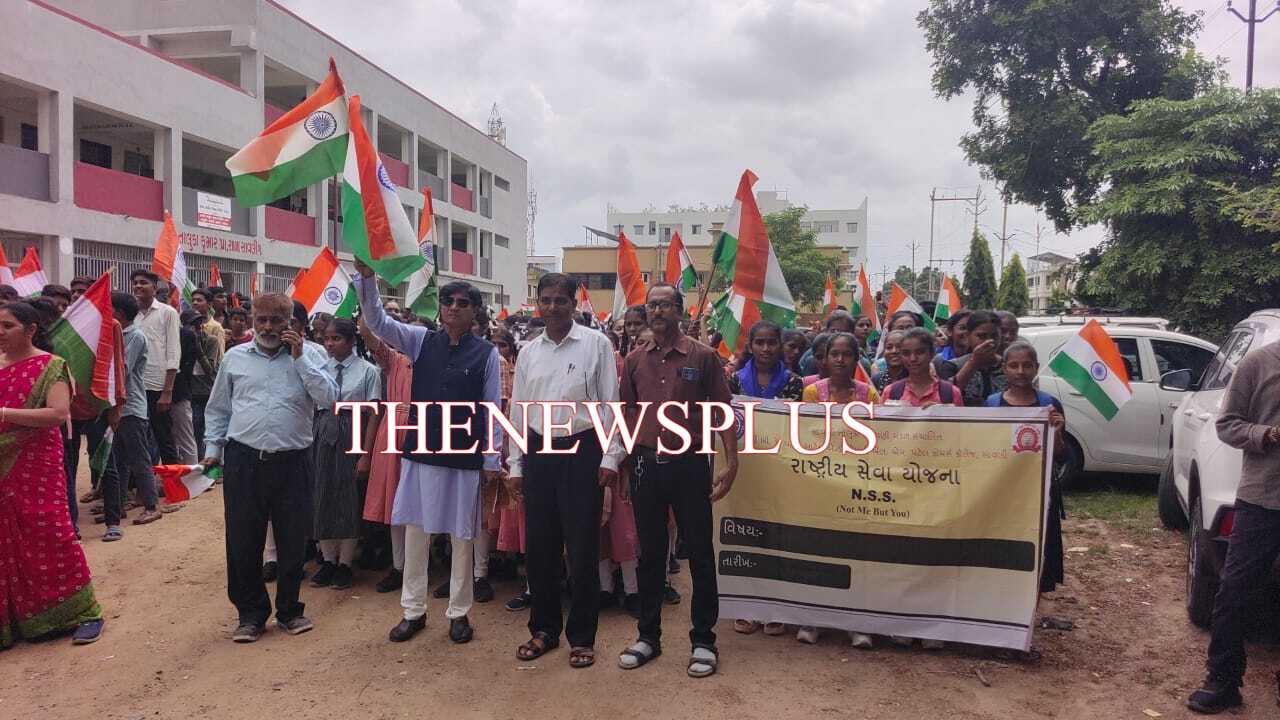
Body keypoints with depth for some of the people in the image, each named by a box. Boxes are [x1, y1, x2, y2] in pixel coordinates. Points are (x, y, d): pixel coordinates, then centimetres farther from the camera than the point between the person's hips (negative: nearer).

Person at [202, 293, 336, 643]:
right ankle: (251, 613, 23)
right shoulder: (235, 357, 8)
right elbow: (217, 409, 16)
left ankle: (289, 610, 27)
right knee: (242, 542, 6)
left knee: (293, 542, 9)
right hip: (243, 461, 1)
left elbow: (328, 398, -10)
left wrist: (299, 357, -12)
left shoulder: (307, 355, 3)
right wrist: (213, 450, 10)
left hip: (291, 463, -1)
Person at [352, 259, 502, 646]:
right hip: (420, 454, 2)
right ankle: (414, 610, 24)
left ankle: (459, 612, 23)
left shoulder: (486, 353, -3)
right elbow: (378, 321, -5)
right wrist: (367, 278, -20)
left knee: (461, 537, 8)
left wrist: (491, 460, -2)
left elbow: (493, 409, -2)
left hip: (464, 458, -2)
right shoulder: (422, 341, 4)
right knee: (416, 531, 10)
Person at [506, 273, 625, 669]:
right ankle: (544, 628, 27)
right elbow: (518, 411, 13)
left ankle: (582, 636, 16)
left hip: (582, 451, -4)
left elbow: (610, 403, -3)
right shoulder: (528, 352, 10)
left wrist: (610, 457, -8)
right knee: (538, 546, 10)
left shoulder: (596, 344, -2)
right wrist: (515, 465, 11)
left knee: (582, 547, 1)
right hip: (538, 451, 4)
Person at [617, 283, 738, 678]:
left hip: (689, 464, -3)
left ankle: (703, 641, 18)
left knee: (699, 553, 4)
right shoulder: (635, 360, 7)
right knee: (650, 553, 13)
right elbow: (626, 414, 11)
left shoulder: (703, 356, -3)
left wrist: (731, 463, -10)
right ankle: (648, 636, 26)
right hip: (646, 464, 3)